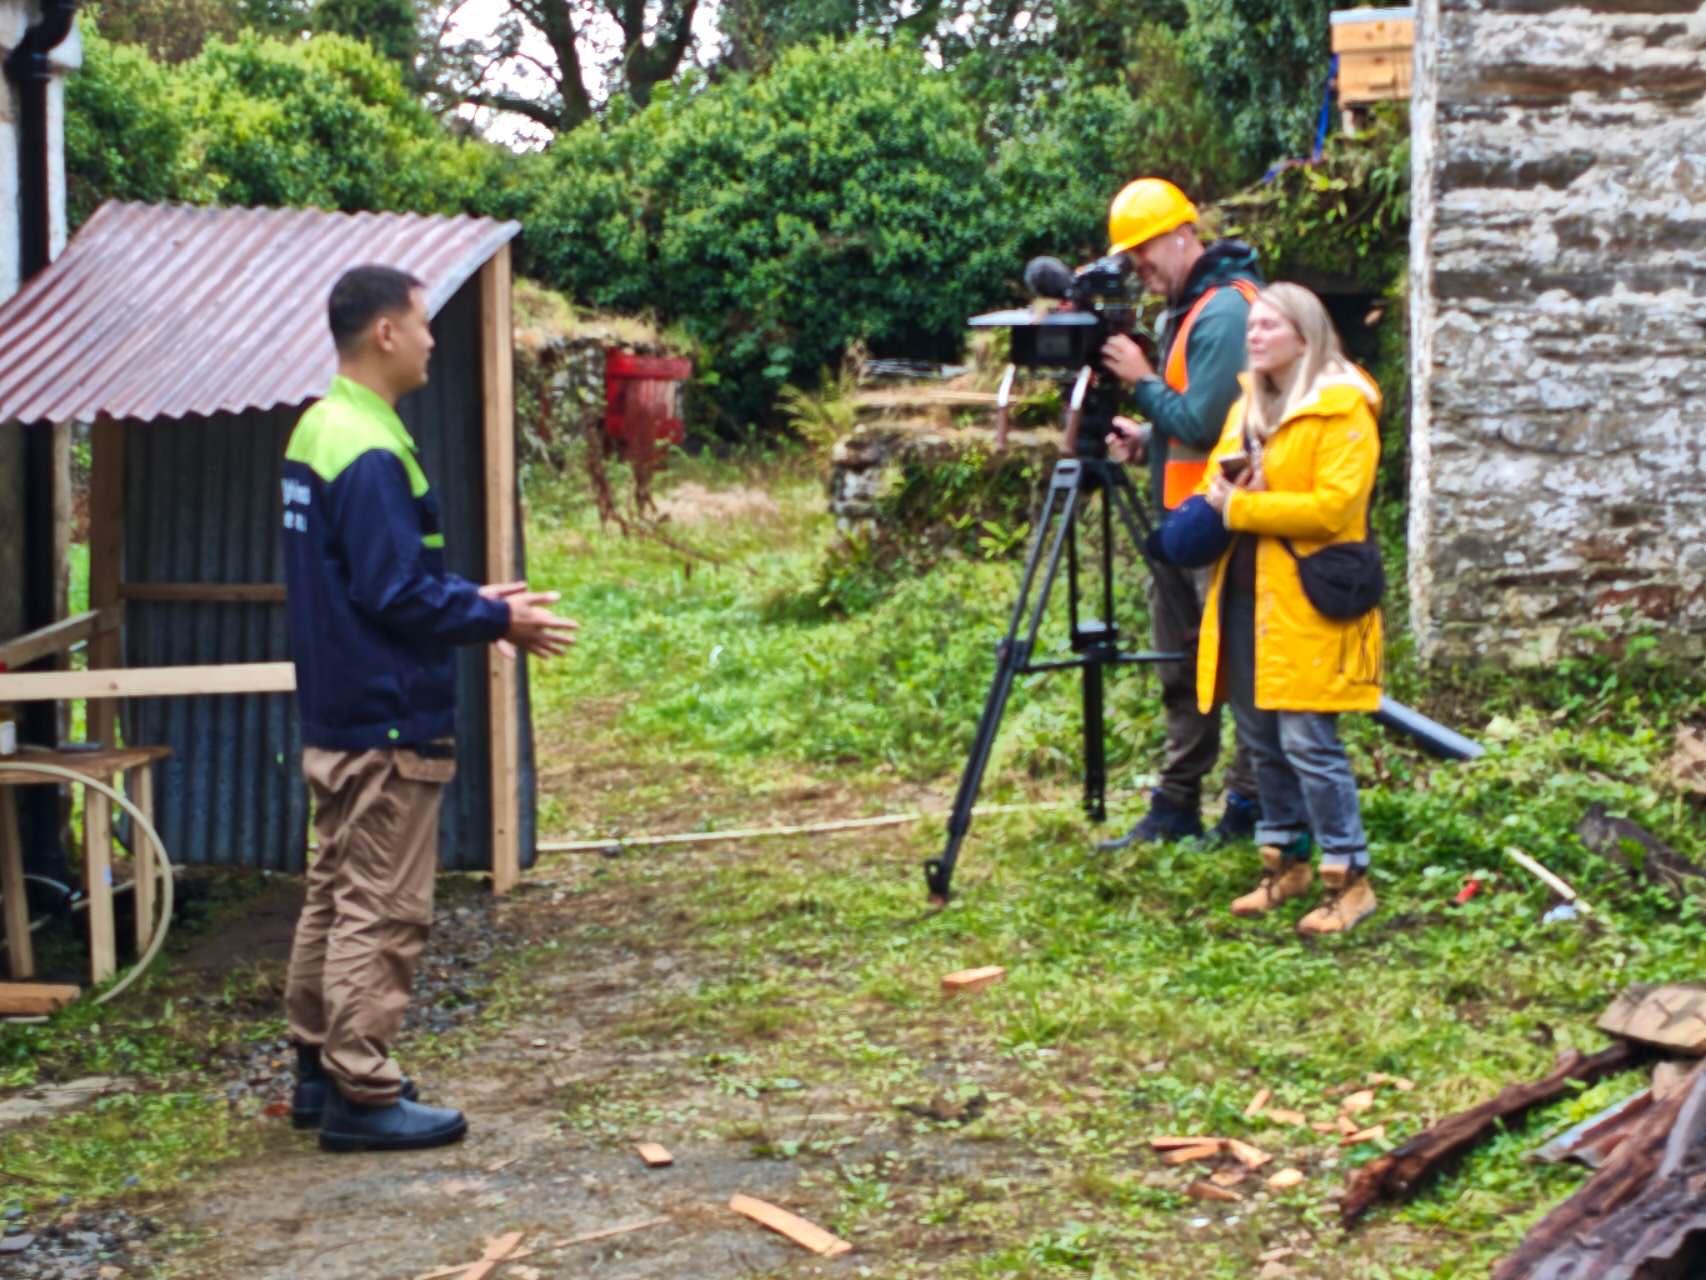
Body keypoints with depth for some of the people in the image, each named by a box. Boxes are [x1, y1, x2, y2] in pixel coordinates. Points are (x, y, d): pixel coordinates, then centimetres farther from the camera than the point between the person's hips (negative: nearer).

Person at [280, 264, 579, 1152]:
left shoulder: (318, 431, 10)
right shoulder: (370, 455, -21)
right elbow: (397, 595, -22)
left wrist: (472, 601, 13)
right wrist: (498, 620, -11)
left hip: (336, 716, 10)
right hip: (387, 722, -10)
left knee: (335, 897, 17)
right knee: (382, 912, -4)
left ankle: (321, 1071, 26)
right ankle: (363, 1095, 2)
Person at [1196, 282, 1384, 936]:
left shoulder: (1343, 409, -9)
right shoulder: (1246, 406, 16)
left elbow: (1333, 506, -18)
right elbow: (1218, 477, 23)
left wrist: (1242, 506, -16)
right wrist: (1221, 494, -2)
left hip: (1306, 605, -8)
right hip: (1244, 596, 8)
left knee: (1308, 743, -9)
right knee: (1262, 740, 12)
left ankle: (1349, 878, 0)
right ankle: (1285, 862, 24)